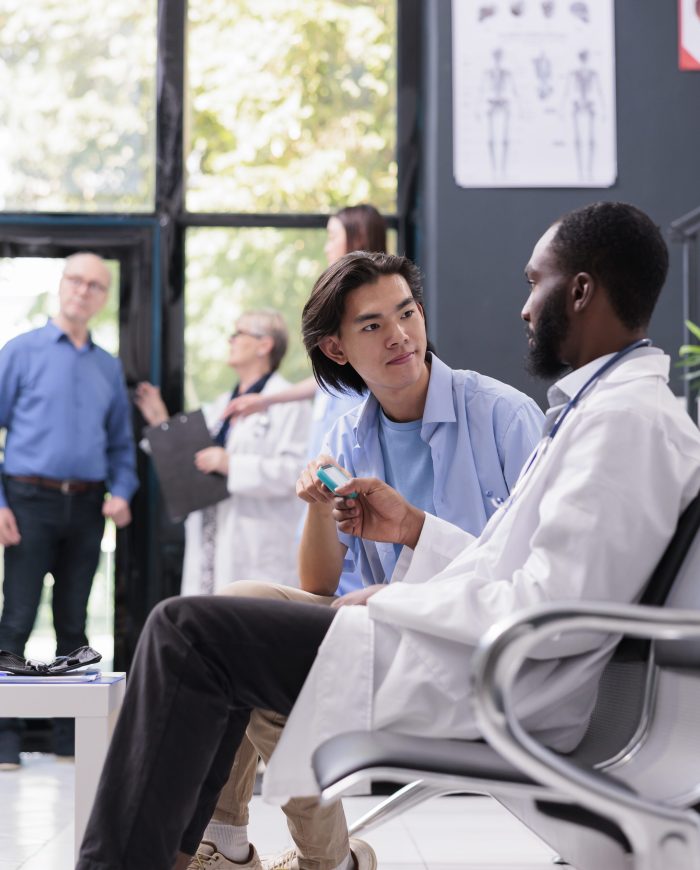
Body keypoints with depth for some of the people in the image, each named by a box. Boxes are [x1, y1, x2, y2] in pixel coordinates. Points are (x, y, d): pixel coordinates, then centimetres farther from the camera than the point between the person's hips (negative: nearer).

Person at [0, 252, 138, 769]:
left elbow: (121, 443, 18)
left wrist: (121, 492, -1)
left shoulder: (109, 368, 15)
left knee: (74, 623, 8)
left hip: (86, 507, 4)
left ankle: (71, 736, 13)